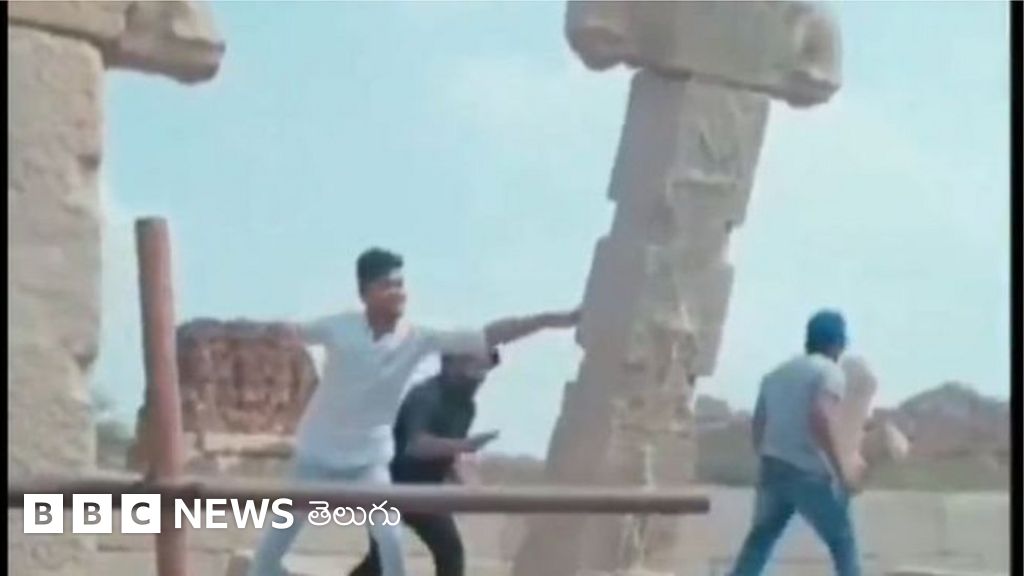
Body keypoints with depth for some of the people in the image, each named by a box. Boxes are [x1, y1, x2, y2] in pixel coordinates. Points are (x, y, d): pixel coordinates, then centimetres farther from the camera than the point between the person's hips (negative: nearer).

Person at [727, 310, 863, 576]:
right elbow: (820, 419, -21)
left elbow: (758, 425, 18)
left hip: (772, 471, 6)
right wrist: (840, 471, -17)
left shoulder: (777, 372, 18)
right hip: (809, 474, -6)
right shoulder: (829, 371, -5)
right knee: (842, 540, 7)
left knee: (760, 539, 17)